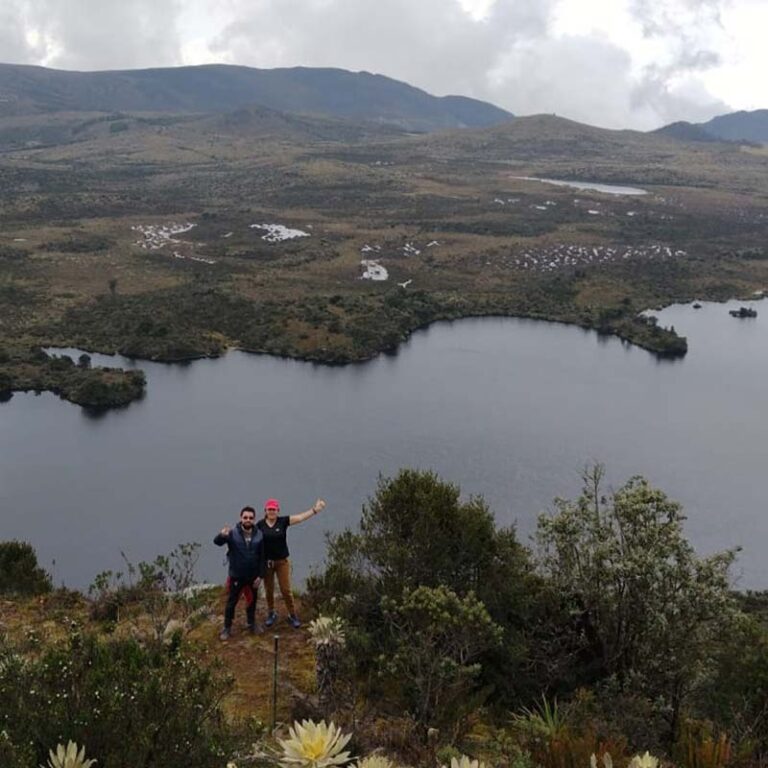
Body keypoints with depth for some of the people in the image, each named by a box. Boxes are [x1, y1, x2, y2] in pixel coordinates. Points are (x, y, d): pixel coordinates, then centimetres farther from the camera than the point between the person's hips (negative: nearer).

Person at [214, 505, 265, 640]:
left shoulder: (259, 535, -6)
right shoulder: (233, 533, -16)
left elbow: (262, 557, -1)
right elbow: (217, 542, -33)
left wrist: (260, 575, -4)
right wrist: (222, 535, -57)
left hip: (253, 576, 3)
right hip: (236, 576, -3)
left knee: (252, 601, 18)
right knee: (231, 602, 8)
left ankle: (251, 624, 37)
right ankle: (227, 628, 22)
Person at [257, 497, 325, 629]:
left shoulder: (283, 521, -7)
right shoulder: (260, 525, -5)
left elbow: (301, 517, -16)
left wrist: (315, 509, -28)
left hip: (282, 561, -1)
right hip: (266, 562, 1)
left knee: (286, 590, 3)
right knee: (269, 590, 13)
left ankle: (292, 615, 17)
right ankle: (271, 613, 33)